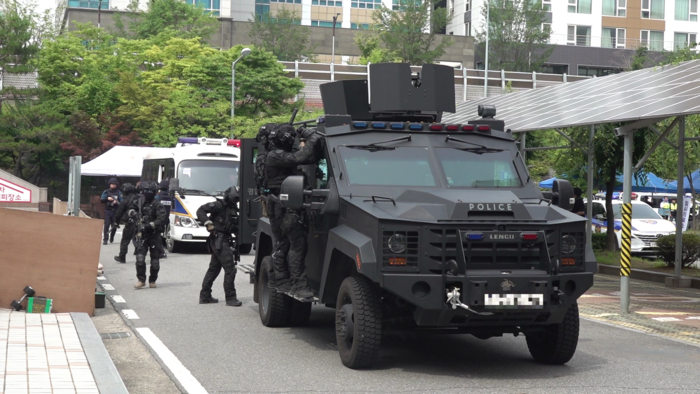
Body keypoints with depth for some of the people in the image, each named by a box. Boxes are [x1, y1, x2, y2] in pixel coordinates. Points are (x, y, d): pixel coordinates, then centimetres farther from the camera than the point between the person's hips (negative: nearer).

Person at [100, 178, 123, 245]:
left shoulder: (118, 192, 5)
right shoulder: (106, 192, 8)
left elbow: (122, 202, -1)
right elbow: (101, 199, 4)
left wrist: (117, 202, -21)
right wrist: (107, 198, -12)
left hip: (115, 211, 0)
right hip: (108, 211, 0)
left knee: (114, 226, 7)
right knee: (107, 225, -10)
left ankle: (111, 238, 29)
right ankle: (105, 239, -10)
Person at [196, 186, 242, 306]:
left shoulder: (233, 209, 18)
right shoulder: (219, 205, -8)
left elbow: (235, 228, 15)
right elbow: (201, 211, -14)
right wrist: (208, 223, -25)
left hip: (224, 241, 10)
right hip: (219, 240, -10)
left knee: (214, 268, 15)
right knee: (230, 269, -11)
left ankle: (204, 296, 23)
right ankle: (230, 298, -7)